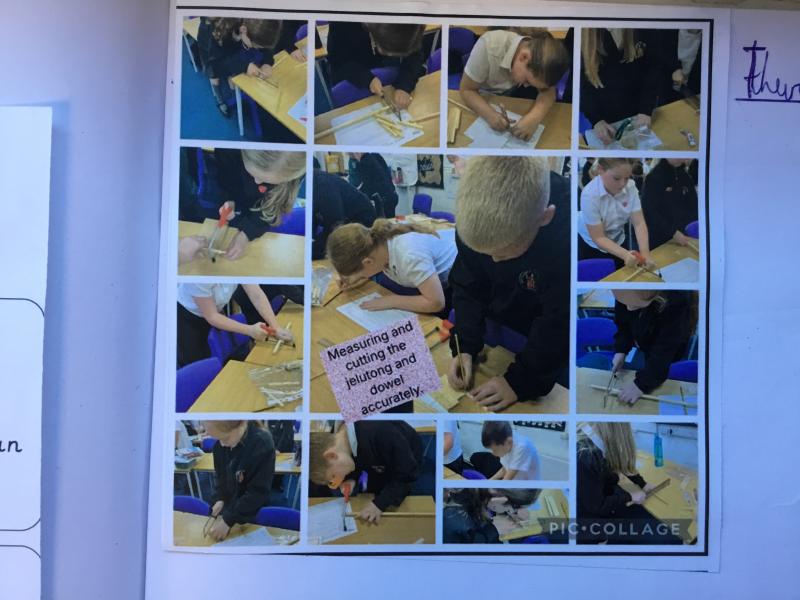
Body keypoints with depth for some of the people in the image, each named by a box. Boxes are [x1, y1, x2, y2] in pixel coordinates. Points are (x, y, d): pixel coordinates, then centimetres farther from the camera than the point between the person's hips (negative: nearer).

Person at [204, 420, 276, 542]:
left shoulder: (262, 444, -27)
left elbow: (259, 492, -24)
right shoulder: (220, 444, -9)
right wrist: (219, 499, -8)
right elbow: (220, 474, 8)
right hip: (227, 507, 5)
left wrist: (228, 519, -23)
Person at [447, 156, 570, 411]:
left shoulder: (570, 238, -39)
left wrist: (521, 380, -24)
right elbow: (469, 286, -10)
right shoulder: (478, 217, -24)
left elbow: (559, 325, -28)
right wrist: (464, 346, -18)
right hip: (497, 319, 4)